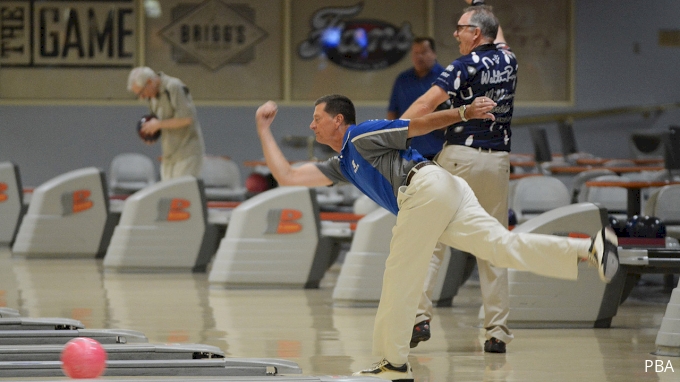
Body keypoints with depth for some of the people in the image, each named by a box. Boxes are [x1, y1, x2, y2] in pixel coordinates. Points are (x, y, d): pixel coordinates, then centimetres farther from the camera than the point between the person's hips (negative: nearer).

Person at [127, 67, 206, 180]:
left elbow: (186, 118, -21)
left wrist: (158, 124, -15)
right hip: (169, 156, 8)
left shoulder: (174, 87, -14)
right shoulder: (152, 96, 12)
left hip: (187, 153, -8)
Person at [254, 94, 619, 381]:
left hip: (427, 186, -8)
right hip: (447, 197, 8)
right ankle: (589, 248, -23)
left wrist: (464, 113, -6)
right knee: (504, 246, -9)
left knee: (400, 278, -1)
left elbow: (419, 124, 3)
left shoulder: (363, 136, 8)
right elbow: (287, 176, 32)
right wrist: (264, 129, 35)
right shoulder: (340, 165, 33)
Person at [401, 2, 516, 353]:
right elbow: (498, 40, 36)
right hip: (498, 160, 6)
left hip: (460, 156, -6)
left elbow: (427, 103, -21)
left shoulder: (467, 65, -9)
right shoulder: (508, 61, 9)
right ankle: (497, 330, 3)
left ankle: (419, 315, -13)